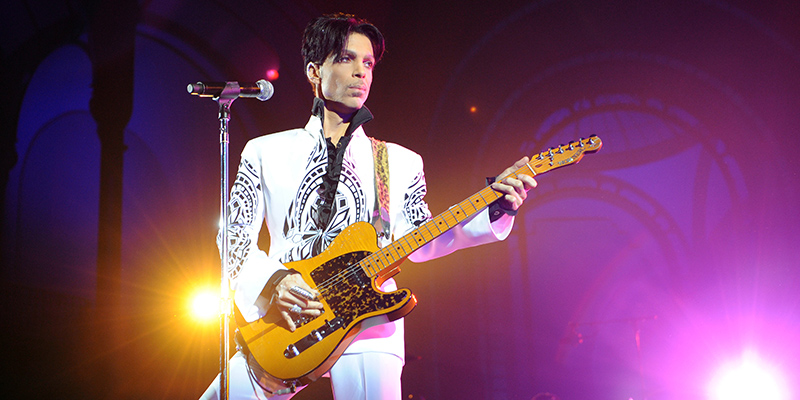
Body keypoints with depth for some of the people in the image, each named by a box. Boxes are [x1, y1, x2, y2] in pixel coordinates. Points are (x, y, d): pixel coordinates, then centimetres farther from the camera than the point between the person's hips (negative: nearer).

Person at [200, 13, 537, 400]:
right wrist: (271, 282, -11)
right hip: (283, 326, 0)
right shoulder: (264, 152, 12)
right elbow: (235, 235, 8)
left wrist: (493, 209, -2)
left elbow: (417, 241, 9)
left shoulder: (402, 162, 16)